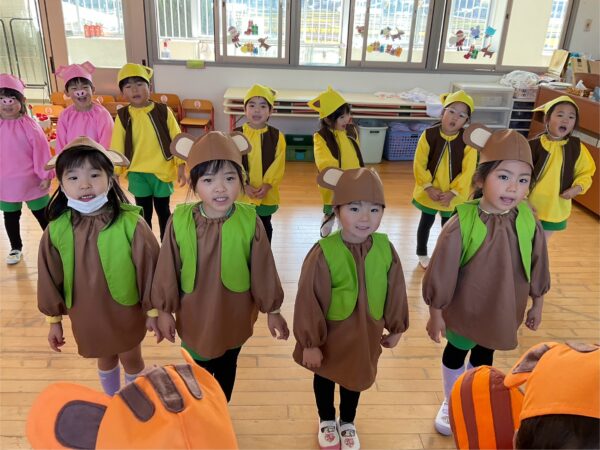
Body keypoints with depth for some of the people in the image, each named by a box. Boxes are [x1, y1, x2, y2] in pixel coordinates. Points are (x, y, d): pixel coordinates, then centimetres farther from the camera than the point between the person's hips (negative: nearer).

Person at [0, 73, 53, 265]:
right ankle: (16, 248, 34)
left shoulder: (29, 125, -11)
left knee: (42, 214, 11)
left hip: (31, 182, -3)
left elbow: (41, 151, -10)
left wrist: (45, 175, -11)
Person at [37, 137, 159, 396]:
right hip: (86, 316, 3)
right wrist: (54, 319, 7)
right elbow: (50, 278, -1)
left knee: (131, 360, 20)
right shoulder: (56, 230, -14)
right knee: (105, 359, 25)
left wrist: (153, 310, -4)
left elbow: (149, 269, -13)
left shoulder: (131, 224, -23)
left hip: (126, 314, -2)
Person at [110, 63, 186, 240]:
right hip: (137, 174, 1)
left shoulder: (163, 111, -6)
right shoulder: (122, 116, -4)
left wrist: (181, 166, -7)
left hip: (162, 171, -1)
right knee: (144, 213, 12)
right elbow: (117, 147, -1)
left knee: (163, 211, 14)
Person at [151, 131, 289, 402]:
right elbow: (167, 271, -8)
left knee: (226, 369, 25)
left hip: (235, 318, 0)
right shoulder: (180, 221, -20)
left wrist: (272, 310, -1)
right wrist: (164, 311, 0)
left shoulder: (250, 222, -20)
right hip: (194, 318, 0)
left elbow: (263, 270, -9)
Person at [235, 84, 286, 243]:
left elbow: (278, 165, -7)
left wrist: (267, 185, -18)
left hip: (267, 195, 1)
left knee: (264, 228, 17)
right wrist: (244, 185, -18)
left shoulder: (277, 136, -5)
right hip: (241, 194, 0)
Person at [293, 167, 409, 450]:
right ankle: (327, 421, 53)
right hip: (331, 335, -2)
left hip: (366, 335, 3)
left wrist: (396, 328, 9)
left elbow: (396, 291, -1)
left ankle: (348, 423, 54)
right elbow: (309, 301, -19)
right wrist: (310, 343, -13)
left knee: (356, 379, 25)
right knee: (325, 378, 24)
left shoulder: (385, 248, -15)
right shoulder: (323, 253, -27)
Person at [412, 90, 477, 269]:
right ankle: (422, 254, 39)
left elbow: (468, 171, -13)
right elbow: (419, 164, -12)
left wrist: (452, 193, -17)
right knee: (426, 222, 18)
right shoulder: (429, 135, -15)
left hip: (453, 195, 0)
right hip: (429, 193, 0)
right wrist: (429, 188, -16)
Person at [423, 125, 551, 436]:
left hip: (502, 312, 4)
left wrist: (537, 304, 11)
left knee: (483, 356, 27)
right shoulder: (461, 224, -28)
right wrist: (435, 314, -10)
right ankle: (450, 404, 48)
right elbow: (441, 273, -19)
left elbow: (537, 265, 0)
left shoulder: (528, 221, -15)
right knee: (455, 354, 21)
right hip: (465, 310, -3)